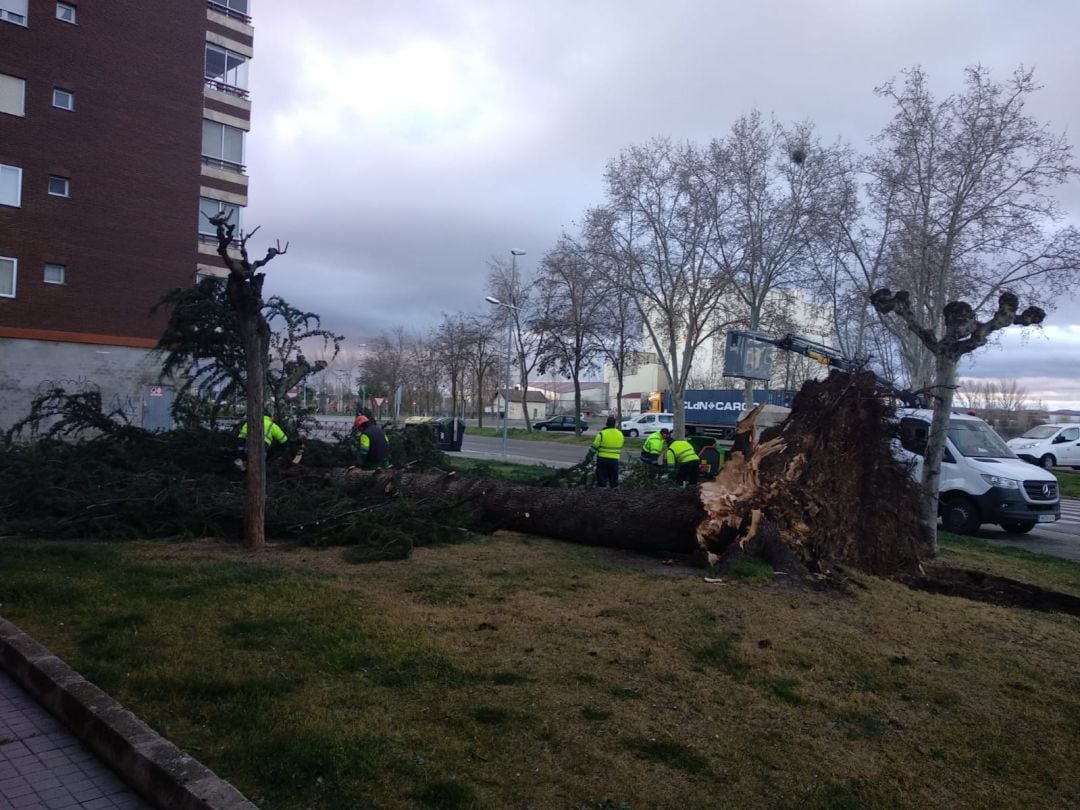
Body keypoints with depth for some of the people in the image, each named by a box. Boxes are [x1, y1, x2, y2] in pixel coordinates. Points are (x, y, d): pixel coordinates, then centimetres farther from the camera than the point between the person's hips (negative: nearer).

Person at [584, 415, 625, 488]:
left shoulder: (602, 434, -12)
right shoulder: (620, 434, 2)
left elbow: (594, 448, -10)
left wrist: (587, 459, -6)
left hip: (602, 459, -3)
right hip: (614, 460, 3)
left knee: (602, 479, 7)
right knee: (614, 480, 13)